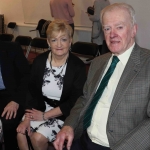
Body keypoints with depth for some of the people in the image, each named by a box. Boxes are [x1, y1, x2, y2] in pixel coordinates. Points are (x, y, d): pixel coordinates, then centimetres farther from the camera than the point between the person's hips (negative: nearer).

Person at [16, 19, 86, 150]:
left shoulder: (78, 66, -16)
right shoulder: (40, 61, -3)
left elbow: (74, 102, -14)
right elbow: (32, 92, 1)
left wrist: (45, 116, -14)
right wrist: (27, 118, -12)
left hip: (64, 114, -4)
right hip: (40, 108, 4)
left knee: (38, 138, -21)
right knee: (21, 134, -16)